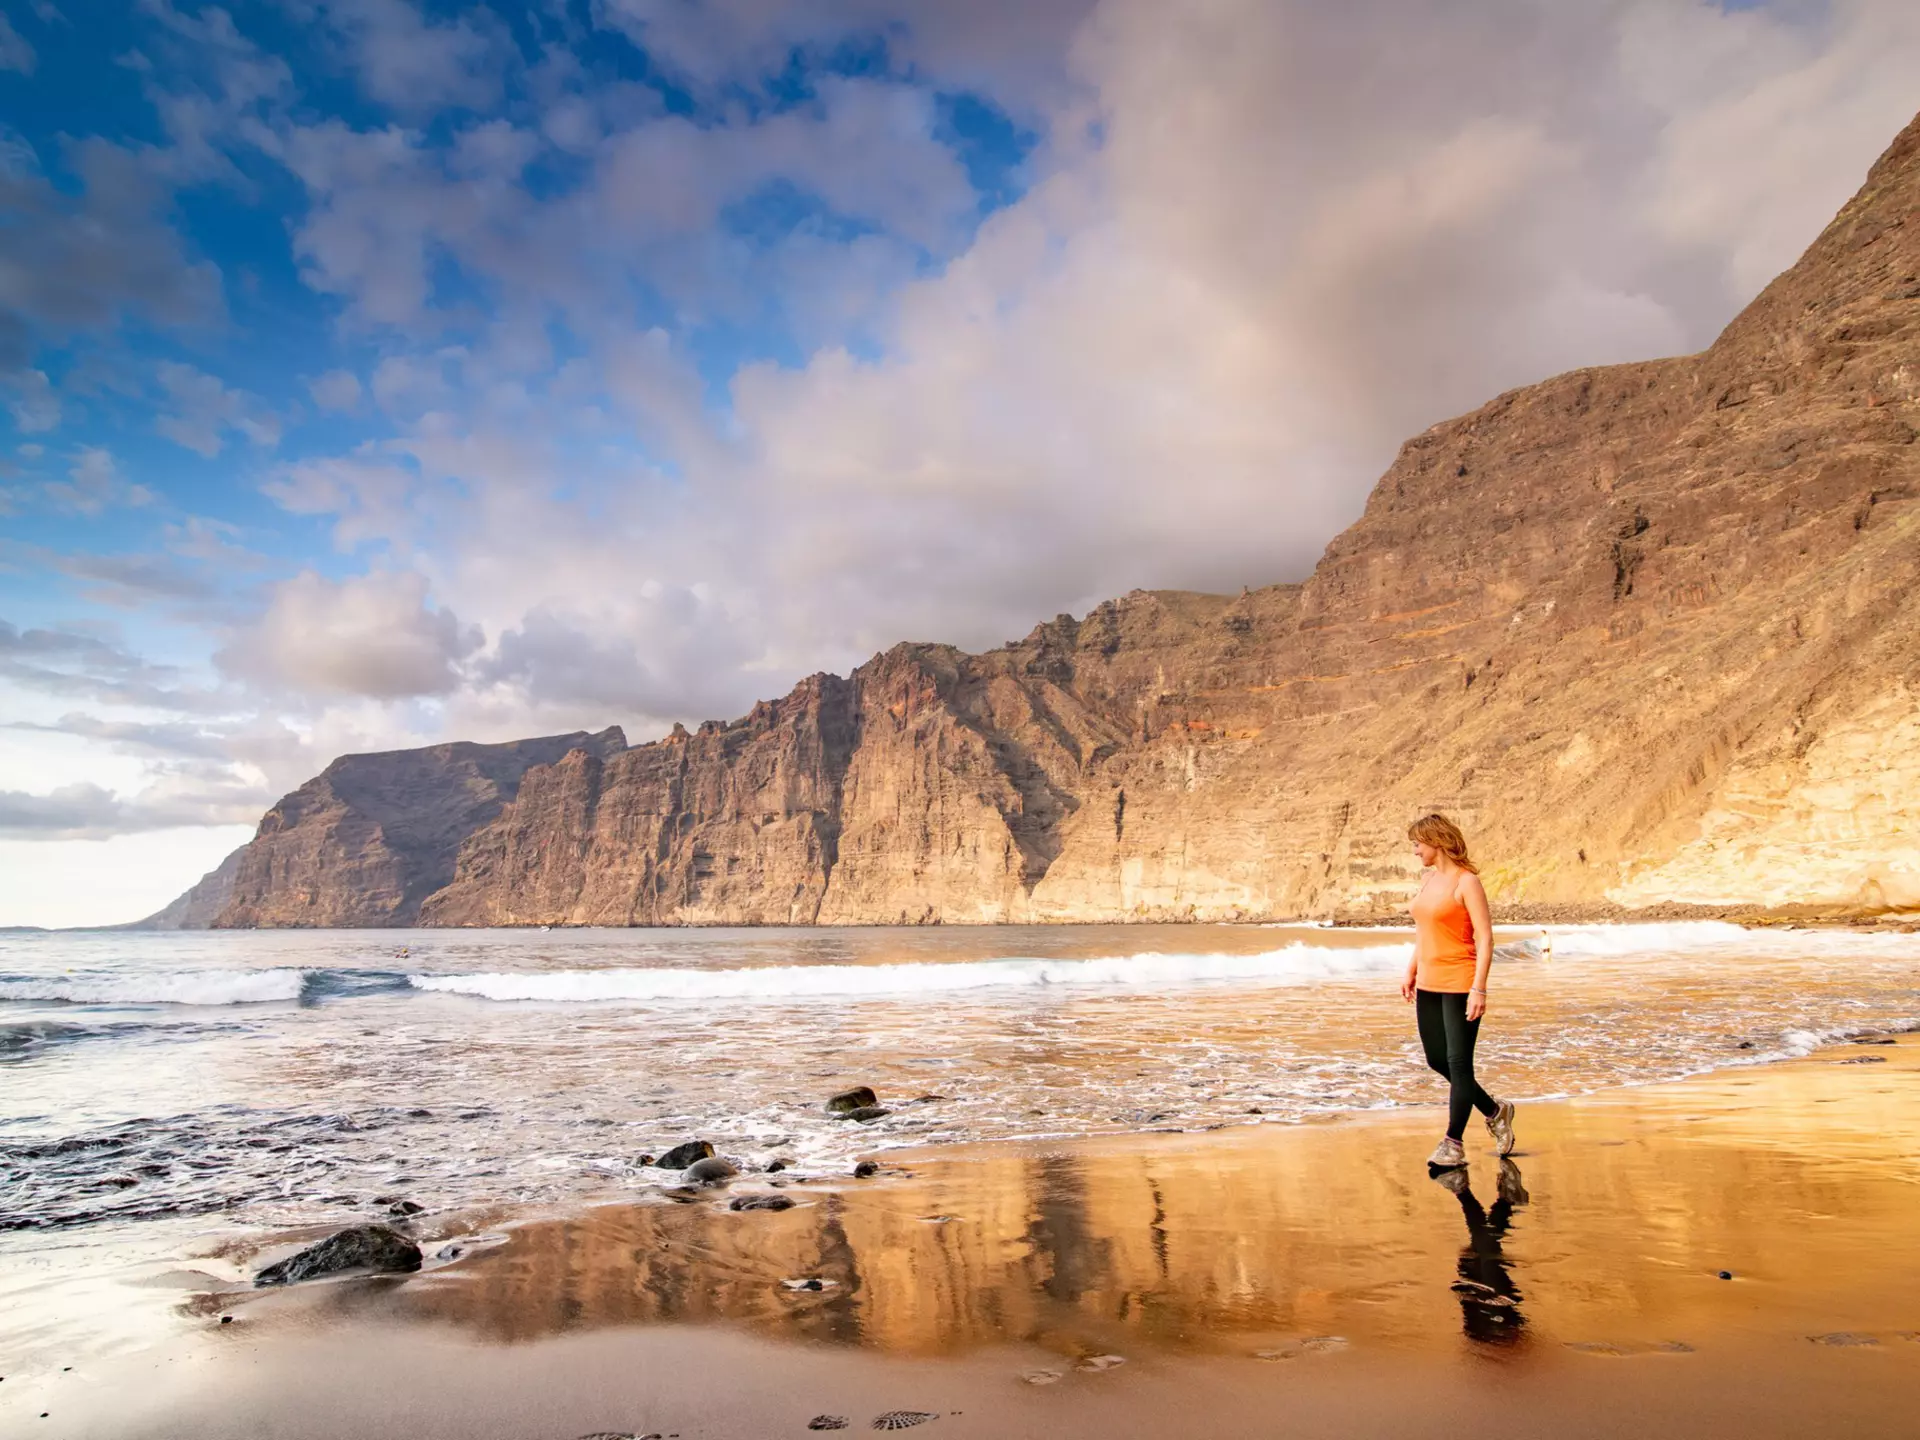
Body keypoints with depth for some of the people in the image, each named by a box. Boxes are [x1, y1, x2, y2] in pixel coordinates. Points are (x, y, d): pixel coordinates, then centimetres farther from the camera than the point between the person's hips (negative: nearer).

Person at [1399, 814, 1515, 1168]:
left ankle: (1453, 1143, 2)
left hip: (1459, 984, -9)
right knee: (1436, 1060, 14)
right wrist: (1411, 972, 16)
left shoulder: (1467, 882, -12)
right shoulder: (1427, 878, 11)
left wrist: (1479, 988, -20)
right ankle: (1494, 1111, 33)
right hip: (1428, 984, 9)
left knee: (1458, 1063, -4)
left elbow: (1485, 939, -15)